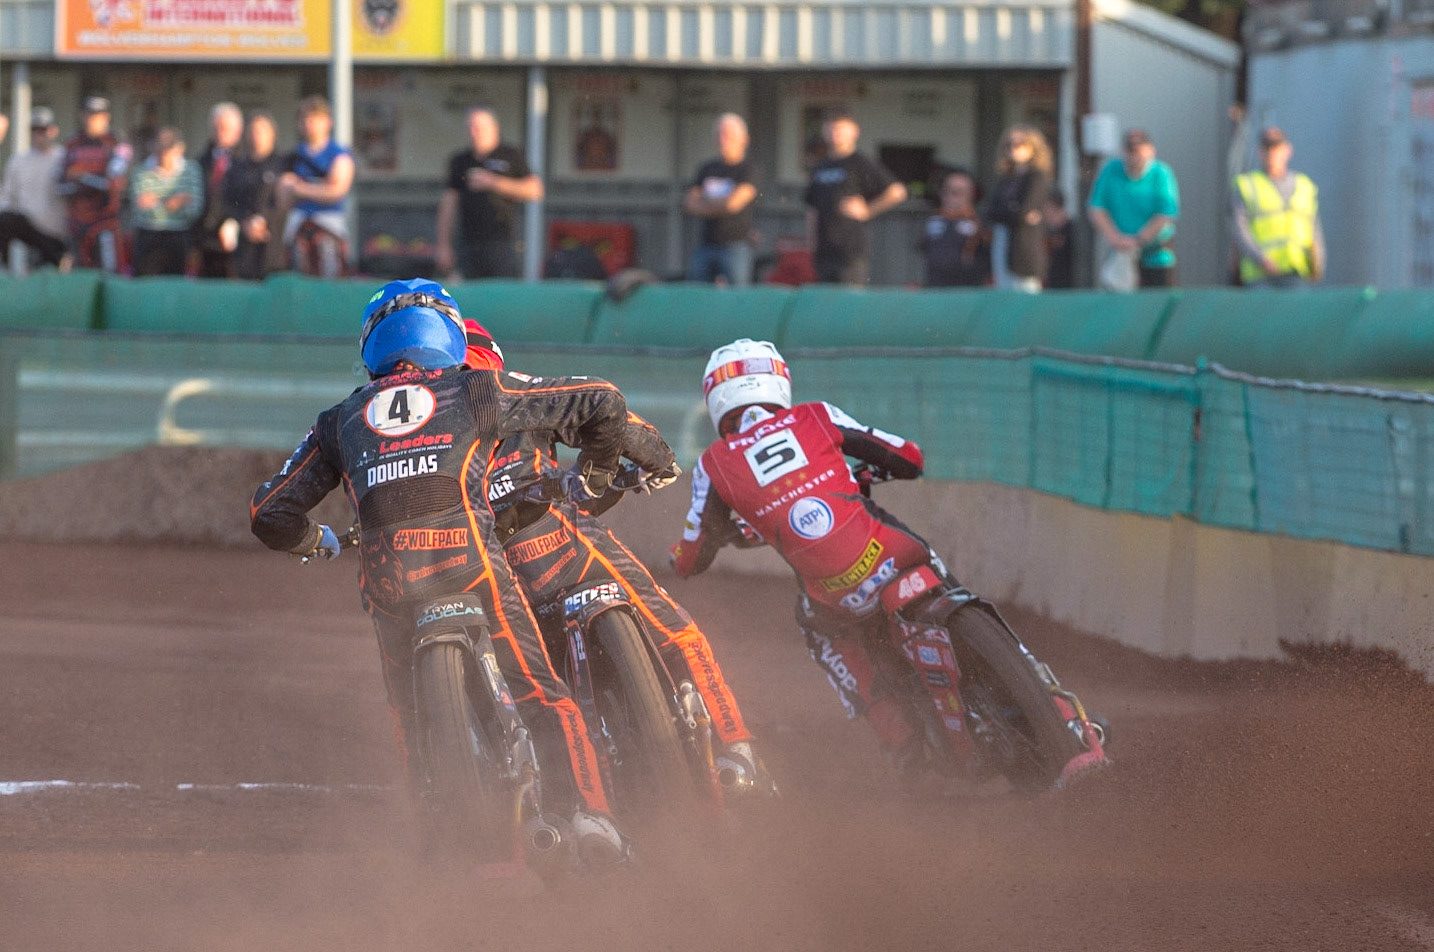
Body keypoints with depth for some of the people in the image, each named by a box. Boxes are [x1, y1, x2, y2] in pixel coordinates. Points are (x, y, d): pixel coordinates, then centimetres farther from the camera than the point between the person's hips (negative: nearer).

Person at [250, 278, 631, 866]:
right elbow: (600, 402, 19)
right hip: (466, 548, -2)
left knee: (414, 715, 17)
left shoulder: (340, 420, 25)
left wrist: (314, 543, 47)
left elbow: (269, 513, 26)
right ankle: (580, 809, -19)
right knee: (542, 695, 0)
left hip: (385, 572, 2)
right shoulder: (477, 392, 20)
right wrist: (593, 475, 37)